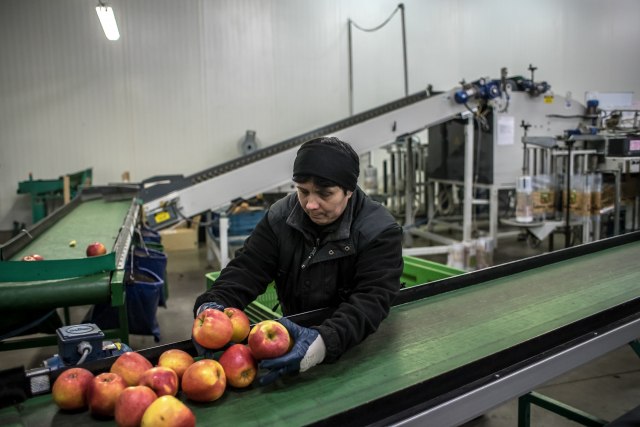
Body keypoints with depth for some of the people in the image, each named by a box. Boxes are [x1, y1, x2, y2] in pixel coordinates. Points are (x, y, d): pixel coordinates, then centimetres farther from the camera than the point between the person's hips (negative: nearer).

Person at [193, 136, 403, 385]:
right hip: (293, 340, 2)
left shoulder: (379, 231, -18)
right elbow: (247, 268, -8)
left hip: (361, 348, -2)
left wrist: (326, 341, -45)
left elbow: (372, 299, -28)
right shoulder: (281, 216, -6)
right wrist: (214, 304, -28)